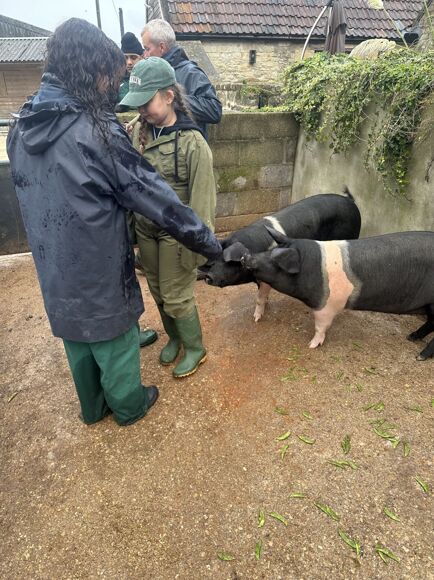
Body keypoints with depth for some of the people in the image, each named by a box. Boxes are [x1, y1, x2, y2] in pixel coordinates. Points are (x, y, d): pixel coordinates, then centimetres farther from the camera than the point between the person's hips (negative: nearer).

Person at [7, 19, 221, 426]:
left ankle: (93, 408, 48)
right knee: (115, 343, 16)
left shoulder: (21, 127, 0)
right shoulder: (95, 133, -23)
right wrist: (211, 244, -12)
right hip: (98, 271, -7)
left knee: (78, 342, 24)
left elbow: (36, 199, 11)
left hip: (54, 271, 7)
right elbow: (158, 200, -21)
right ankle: (129, 406, 42)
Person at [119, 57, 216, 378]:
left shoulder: (192, 141, -18)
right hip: (145, 228, 6)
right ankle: (175, 338, 43)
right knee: (158, 292, 18)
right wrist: (132, 220, 9)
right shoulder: (139, 130, -1)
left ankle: (195, 349, 30)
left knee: (176, 298, 5)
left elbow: (201, 199, -16)